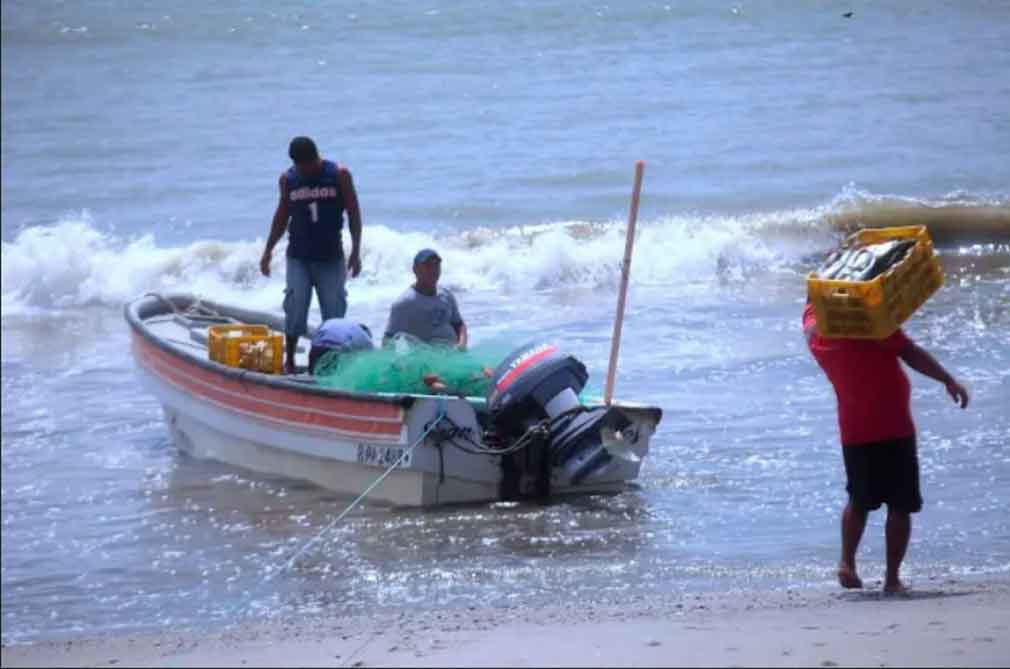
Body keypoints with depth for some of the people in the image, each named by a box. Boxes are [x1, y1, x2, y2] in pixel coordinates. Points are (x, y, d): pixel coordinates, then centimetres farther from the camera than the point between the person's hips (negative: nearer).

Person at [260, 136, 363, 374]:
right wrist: (268, 251, 12)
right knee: (295, 309, -6)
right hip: (298, 258, 1)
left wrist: (355, 251, -7)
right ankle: (289, 360, 4)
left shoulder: (339, 175, -4)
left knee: (334, 312, 2)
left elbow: (353, 213, -1)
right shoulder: (288, 179, 2)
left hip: (331, 257, -1)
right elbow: (282, 216, 13)